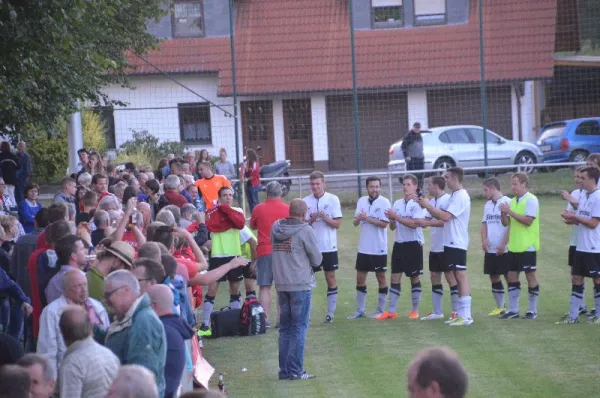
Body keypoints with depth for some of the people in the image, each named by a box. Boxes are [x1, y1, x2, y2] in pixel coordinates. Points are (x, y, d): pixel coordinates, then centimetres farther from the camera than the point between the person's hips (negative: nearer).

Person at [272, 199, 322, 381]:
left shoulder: (275, 228, 2)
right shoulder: (306, 231, -12)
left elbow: (274, 251, 8)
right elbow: (317, 259, -7)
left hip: (281, 284, 5)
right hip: (301, 284, -5)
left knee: (285, 327, 13)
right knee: (299, 328, 0)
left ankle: (284, 370, 14)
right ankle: (295, 371, -2)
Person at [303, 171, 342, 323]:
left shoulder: (333, 199, -2)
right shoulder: (306, 201, 3)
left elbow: (337, 224, -5)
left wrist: (324, 217, -21)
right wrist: (311, 219, -17)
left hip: (329, 247, -2)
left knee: (331, 278, 2)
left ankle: (331, 313, 8)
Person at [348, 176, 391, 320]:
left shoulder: (384, 202, -9)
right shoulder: (361, 201, 5)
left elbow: (384, 224, -17)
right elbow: (355, 223, 7)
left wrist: (367, 218, -22)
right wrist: (357, 219, -15)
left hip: (379, 248, -5)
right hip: (363, 248, 5)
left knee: (381, 278, 5)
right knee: (360, 279, 7)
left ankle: (380, 310, 14)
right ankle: (360, 310, 16)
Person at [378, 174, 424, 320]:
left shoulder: (417, 204, -8)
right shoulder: (397, 203, 9)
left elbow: (414, 224, -20)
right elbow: (393, 227, 12)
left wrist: (396, 217, -20)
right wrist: (392, 221, -10)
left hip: (414, 244, -5)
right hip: (399, 244, 5)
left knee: (415, 278, 4)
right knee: (394, 277, 2)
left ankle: (415, 311, 13)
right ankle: (391, 311, 5)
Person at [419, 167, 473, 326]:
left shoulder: (461, 196, -15)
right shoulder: (454, 196, 16)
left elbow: (446, 216, -23)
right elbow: (441, 216, 18)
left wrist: (429, 205, -14)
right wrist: (427, 207, 5)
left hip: (457, 243, -10)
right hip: (451, 242, 10)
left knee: (461, 275, -11)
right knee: (458, 276, 11)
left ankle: (466, 316, -13)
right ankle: (461, 313, 15)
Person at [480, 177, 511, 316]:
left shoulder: (507, 203, -10)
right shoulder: (487, 205, 13)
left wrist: (503, 245, -17)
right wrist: (484, 240, -1)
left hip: (504, 250, -7)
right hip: (490, 250, 7)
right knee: (494, 278, 10)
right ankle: (499, 307, 19)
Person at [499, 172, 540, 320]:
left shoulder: (531, 200, -10)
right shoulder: (513, 201, 13)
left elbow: (528, 220, -20)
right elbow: (506, 223, 13)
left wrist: (510, 212, -20)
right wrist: (503, 213, -7)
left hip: (527, 246, -8)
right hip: (514, 246, 8)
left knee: (530, 275, -1)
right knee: (512, 276, 7)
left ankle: (533, 311, 6)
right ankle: (513, 310, 14)